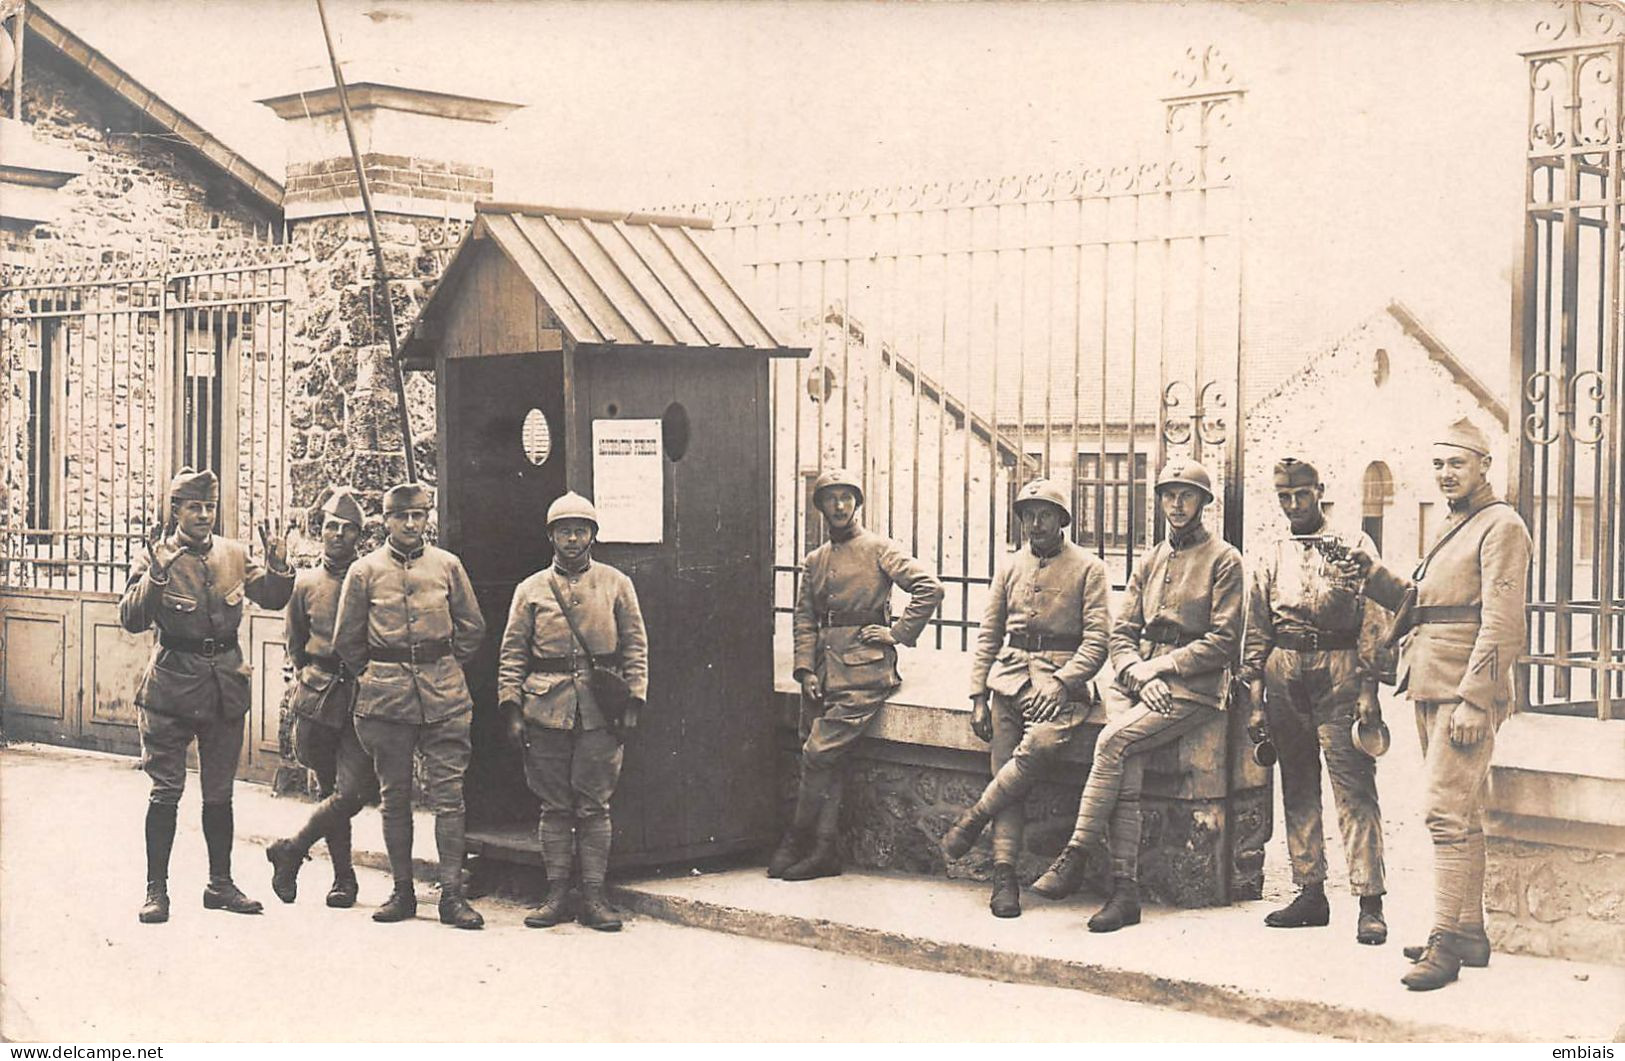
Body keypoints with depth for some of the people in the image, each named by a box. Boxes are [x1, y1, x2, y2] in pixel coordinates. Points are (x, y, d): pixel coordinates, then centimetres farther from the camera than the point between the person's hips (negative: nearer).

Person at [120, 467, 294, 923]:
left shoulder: (233, 554, 6)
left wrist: (278, 565, -8)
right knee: (166, 790, -1)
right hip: (173, 684, -4)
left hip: (226, 684, 4)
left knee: (219, 791, 12)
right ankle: (156, 890, 7)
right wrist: (156, 575, -27)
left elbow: (272, 598, 11)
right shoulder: (154, 557, -5)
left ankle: (220, 884, 22)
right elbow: (132, 620, -13)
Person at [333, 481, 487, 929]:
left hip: (444, 696, 0)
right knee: (395, 796, 5)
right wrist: (375, 676, 11)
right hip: (386, 700, 0)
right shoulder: (365, 570, 5)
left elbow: (472, 627, 14)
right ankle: (402, 892, 13)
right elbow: (347, 639, 11)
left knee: (448, 794, -4)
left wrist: (444, 670, 11)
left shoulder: (447, 565, 7)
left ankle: (452, 893, -4)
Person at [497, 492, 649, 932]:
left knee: (594, 807, 1)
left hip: (600, 710, -1)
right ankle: (556, 894, 11)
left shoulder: (616, 584, 8)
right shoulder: (530, 590, 9)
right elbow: (512, 654, 7)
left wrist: (633, 702, -1)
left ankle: (593, 896, 6)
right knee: (554, 806, 5)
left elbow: (636, 647, 7)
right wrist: (511, 708, -2)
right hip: (546, 709, 1)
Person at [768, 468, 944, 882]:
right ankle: (823, 852, 5)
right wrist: (805, 669, 3)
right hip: (823, 671, 6)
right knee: (824, 764, 2)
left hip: (862, 667, -6)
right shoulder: (815, 561, 19)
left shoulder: (879, 549, 2)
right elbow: (804, 618, 16)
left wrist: (898, 633, -7)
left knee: (820, 754, -13)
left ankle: (795, 842, -3)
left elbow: (929, 588, -7)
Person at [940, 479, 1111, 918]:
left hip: (1062, 678, -4)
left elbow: (1097, 639, -2)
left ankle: (974, 818, -17)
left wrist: (1060, 682, -16)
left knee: (1041, 744, -33)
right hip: (1010, 672, 4)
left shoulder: (1088, 568, 5)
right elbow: (988, 635, 18)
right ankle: (1004, 876, -14)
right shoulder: (1011, 568, 18)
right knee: (1007, 772, -11)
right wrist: (978, 697, 7)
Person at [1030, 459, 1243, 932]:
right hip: (1139, 679, 5)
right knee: (1126, 777, -21)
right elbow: (1122, 632, 15)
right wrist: (1136, 671, -6)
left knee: (1113, 740, -28)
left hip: (1193, 687, -5)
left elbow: (1223, 642, -5)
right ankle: (1125, 890, -23)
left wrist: (1161, 666, -11)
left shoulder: (1223, 560, 2)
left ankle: (1073, 858, -24)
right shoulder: (1150, 561, 20)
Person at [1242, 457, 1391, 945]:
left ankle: (1370, 902, -10)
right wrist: (1255, 699, 9)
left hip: (1338, 671, -5)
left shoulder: (1354, 544, 4)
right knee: (1297, 789, 8)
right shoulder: (1270, 556, 16)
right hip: (1284, 675, 5)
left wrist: (1367, 689, -10)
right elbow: (1256, 633, 16)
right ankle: (1310, 893, 15)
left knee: (1354, 789, -9)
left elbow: (1374, 622, -1)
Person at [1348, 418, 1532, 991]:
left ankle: (1446, 943, -12)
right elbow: (1417, 602, 22)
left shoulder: (1501, 526, -8)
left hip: (1466, 691, -9)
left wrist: (1474, 701, -22)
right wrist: (1376, 575, 4)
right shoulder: (1452, 528, 21)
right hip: (1430, 690, 9)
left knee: (1448, 813, -13)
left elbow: (1501, 623, -16)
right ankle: (1470, 932, 19)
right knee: (1462, 814, 13)